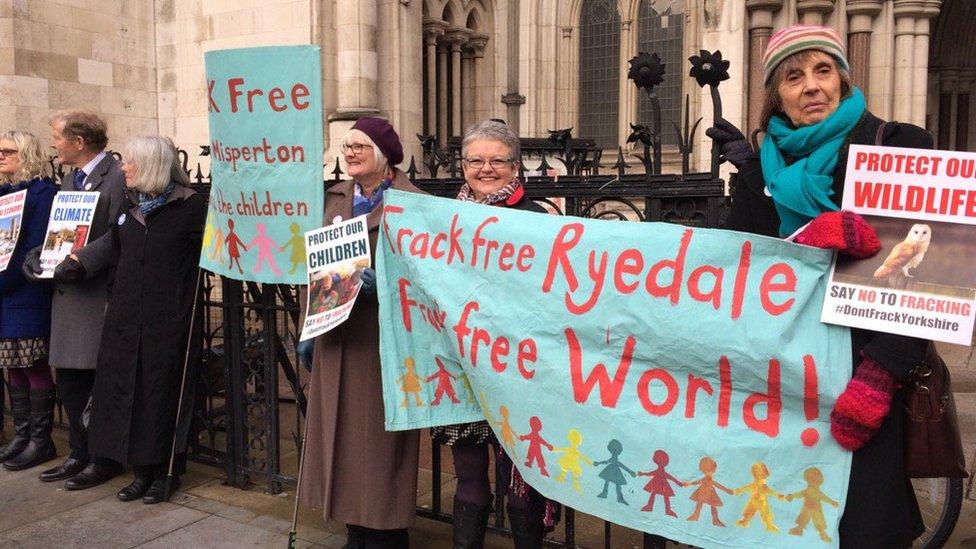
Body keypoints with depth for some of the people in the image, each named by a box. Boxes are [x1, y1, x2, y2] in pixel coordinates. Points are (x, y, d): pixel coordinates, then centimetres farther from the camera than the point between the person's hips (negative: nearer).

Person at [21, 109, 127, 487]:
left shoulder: (117, 178, -13)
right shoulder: (69, 179, 16)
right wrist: (41, 258, 1)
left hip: (101, 296, -9)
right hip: (69, 294, 9)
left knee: (101, 382, 2)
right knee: (69, 381, 15)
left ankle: (106, 458, 16)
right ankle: (80, 453, 28)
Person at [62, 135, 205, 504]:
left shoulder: (191, 206, -8)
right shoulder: (130, 207, 10)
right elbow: (112, 246, 17)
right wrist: (77, 263, 7)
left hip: (168, 320, -6)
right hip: (127, 318, 6)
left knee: (163, 393, 3)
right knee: (129, 389, 9)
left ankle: (164, 472, 19)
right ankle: (142, 471, 23)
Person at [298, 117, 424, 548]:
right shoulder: (335, 197, 12)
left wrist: (382, 283, -27)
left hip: (382, 339, -6)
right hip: (335, 337, 6)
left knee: (379, 441, 1)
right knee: (340, 436, 12)